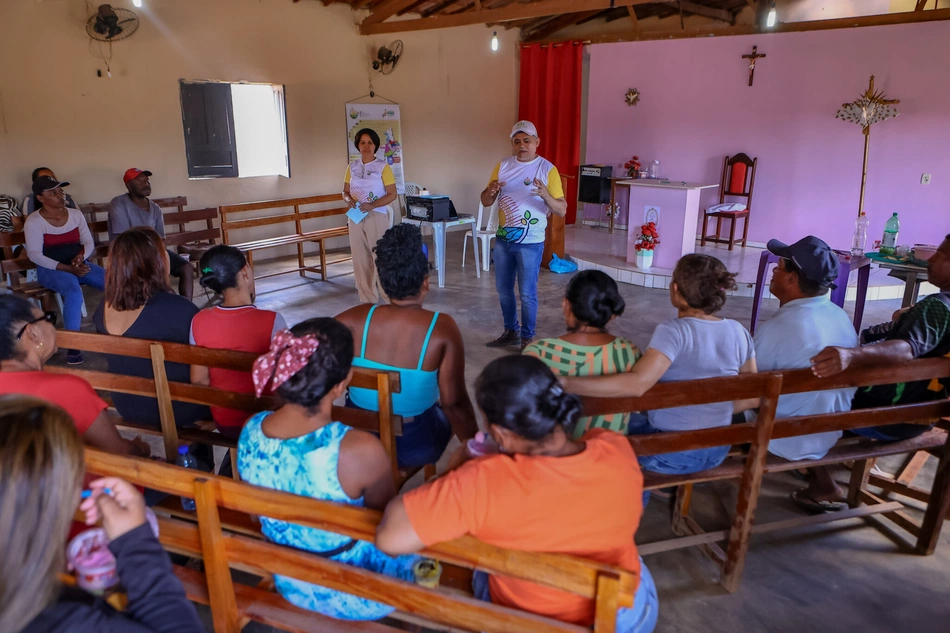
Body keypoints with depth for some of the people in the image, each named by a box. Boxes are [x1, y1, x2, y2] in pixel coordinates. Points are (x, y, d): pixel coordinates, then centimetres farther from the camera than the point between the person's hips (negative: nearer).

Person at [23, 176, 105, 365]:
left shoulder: (75, 214, 7)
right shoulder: (33, 221, -8)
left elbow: (89, 242, 7)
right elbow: (35, 255, -13)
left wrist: (81, 257, -17)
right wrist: (68, 269, -21)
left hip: (80, 264, 5)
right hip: (50, 270, -5)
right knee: (74, 292, -37)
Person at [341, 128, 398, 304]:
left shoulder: (383, 166, -4)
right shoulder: (352, 167, 9)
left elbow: (392, 194, -7)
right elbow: (345, 191, 14)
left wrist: (372, 205, -20)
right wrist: (348, 199, -10)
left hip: (376, 216, -4)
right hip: (355, 217, 4)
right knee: (360, 259, 6)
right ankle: (367, 300, 15)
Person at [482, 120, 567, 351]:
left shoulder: (547, 169, -9)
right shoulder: (502, 166, 3)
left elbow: (562, 210, -11)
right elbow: (485, 202, 5)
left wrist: (546, 195, -31)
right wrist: (491, 191, -18)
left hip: (531, 243, -5)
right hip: (503, 239, 5)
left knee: (527, 294, 2)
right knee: (503, 290, 15)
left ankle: (527, 338, 18)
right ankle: (511, 331, 32)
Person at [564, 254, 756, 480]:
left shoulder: (674, 331, -24)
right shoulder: (739, 332, -5)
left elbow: (636, 384, -38)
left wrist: (564, 382, -41)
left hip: (672, 452, -6)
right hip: (717, 451, 6)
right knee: (645, 417, 31)